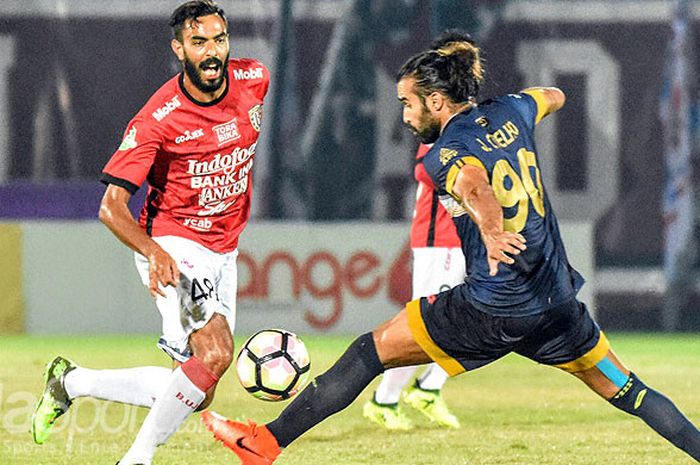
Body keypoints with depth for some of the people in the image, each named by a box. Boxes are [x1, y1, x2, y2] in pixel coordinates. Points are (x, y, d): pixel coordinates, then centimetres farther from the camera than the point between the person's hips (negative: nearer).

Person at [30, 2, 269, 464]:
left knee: (196, 396, 6)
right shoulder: (157, 119, -20)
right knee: (216, 352, -29)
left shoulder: (255, 80, -4)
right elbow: (112, 206, -21)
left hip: (223, 253, 7)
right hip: (172, 247, -6)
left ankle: (72, 382, 23)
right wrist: (154, 253, -38)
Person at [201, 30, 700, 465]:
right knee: (625, 389, 17)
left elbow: (474, 186, -35)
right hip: (559, 304, 6)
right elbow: (554, 97, 31)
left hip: (491, 310, -6)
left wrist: (491, 231, -51)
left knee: (370, 351, 4)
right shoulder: (509, 111, 8)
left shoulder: (444, 154, -11)